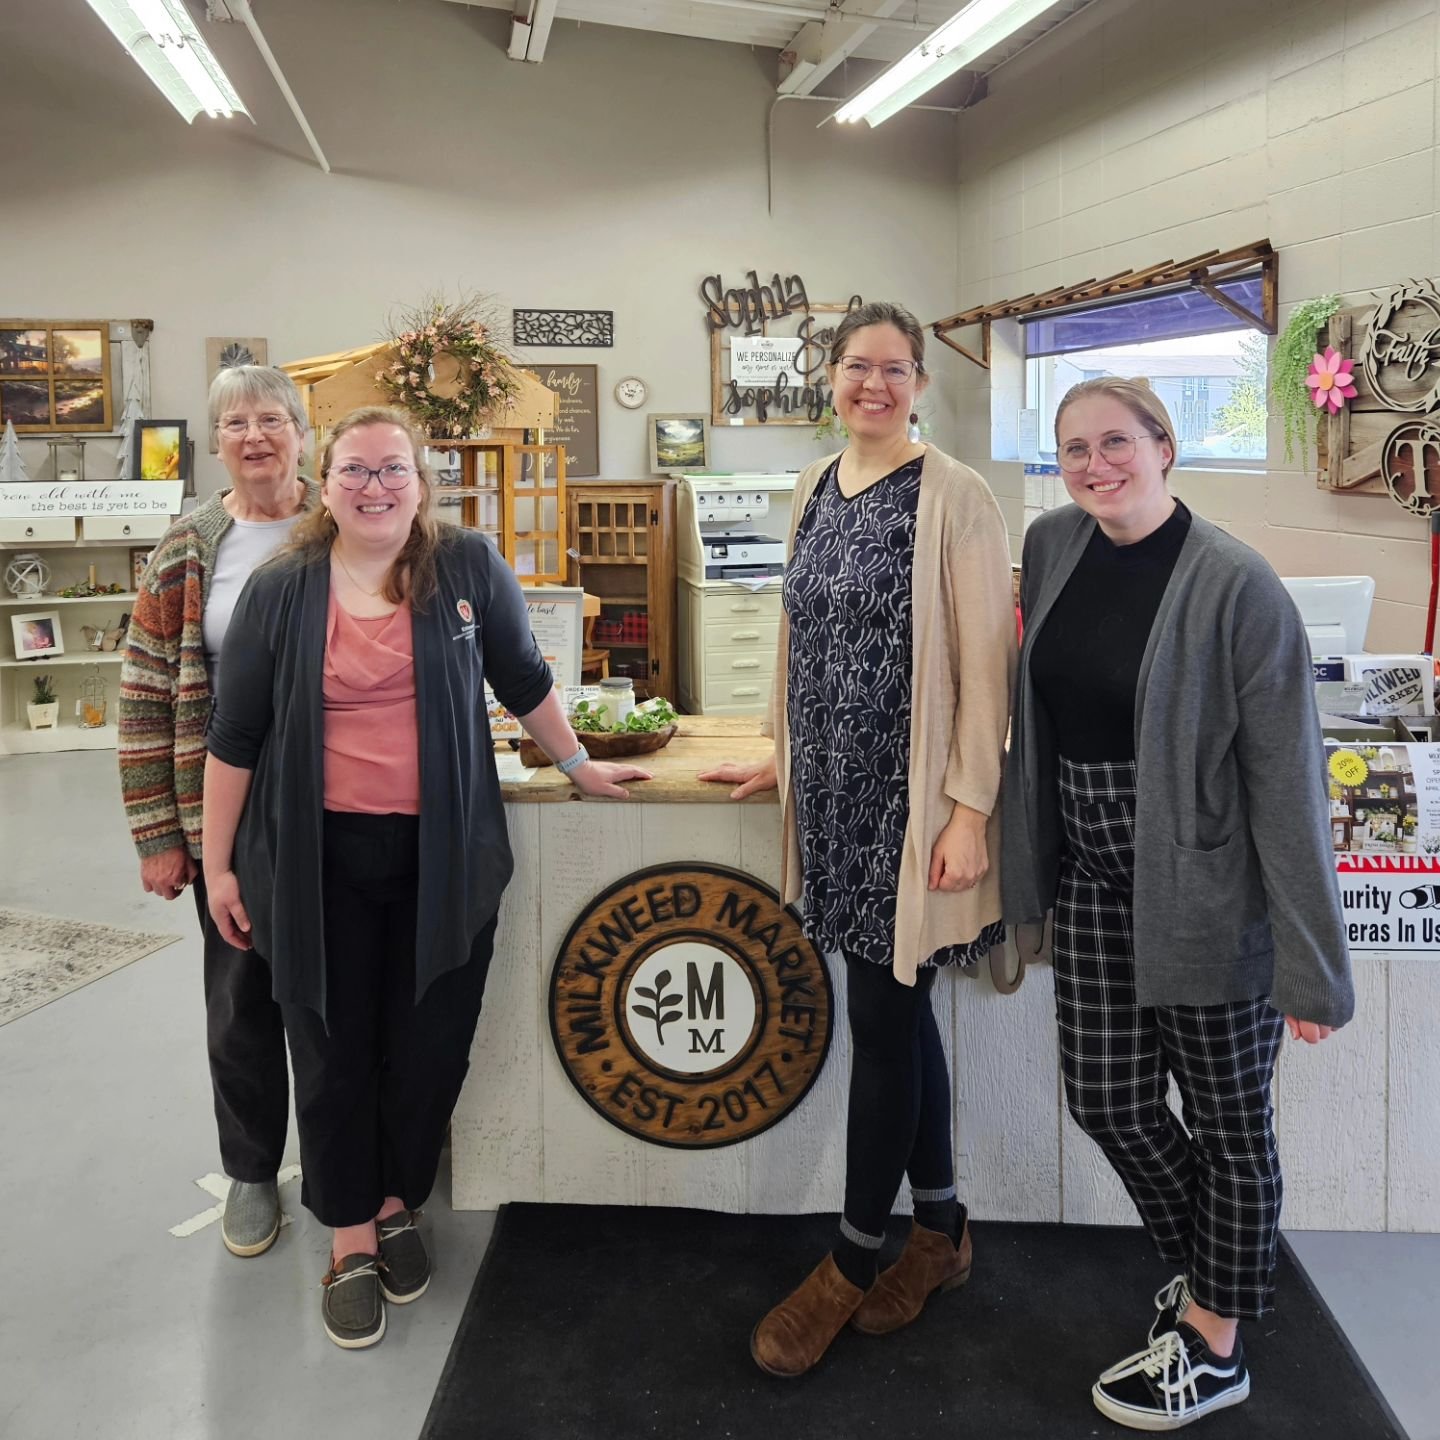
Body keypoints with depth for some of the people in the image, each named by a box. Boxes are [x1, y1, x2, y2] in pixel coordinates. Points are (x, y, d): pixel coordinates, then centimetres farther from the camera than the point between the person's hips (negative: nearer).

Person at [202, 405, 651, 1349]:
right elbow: (236, 735, 3)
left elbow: (523, 679, 11)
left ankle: (399, 1206, 34)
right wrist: (218, 864, 3)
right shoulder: (280, 591, -1)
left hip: (443, 857, 0)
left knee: (431, 1047, 10)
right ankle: (351, 1240, 27)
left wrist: (577, 765, 16)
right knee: (335, 1051, 9)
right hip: (322, 858, 0)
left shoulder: (469, 567, -1)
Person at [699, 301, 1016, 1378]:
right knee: (898, 1006, 14)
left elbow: (985, 662, -12)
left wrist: (971, 808, -16)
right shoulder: (816, 490, 12)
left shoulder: (953, 498, -9)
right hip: (834, 787, 6)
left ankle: (853, 1266, 18)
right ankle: (942, 1231, 31)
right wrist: (786, 756, 21)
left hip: (911, 794, -6)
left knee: (883, 1015, 1)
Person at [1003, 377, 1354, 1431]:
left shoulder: (1237, 587, -17)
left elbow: (1288, 780, -17)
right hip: (1094, 879, 6)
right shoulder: (1052, 545, 1)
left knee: (1228, 1116, 12)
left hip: (1207, 890, -6)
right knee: (1106, 1098, 14)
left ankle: (1215, 1343, 33)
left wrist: (1311, 968, -16)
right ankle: (1201, 1268, 42)